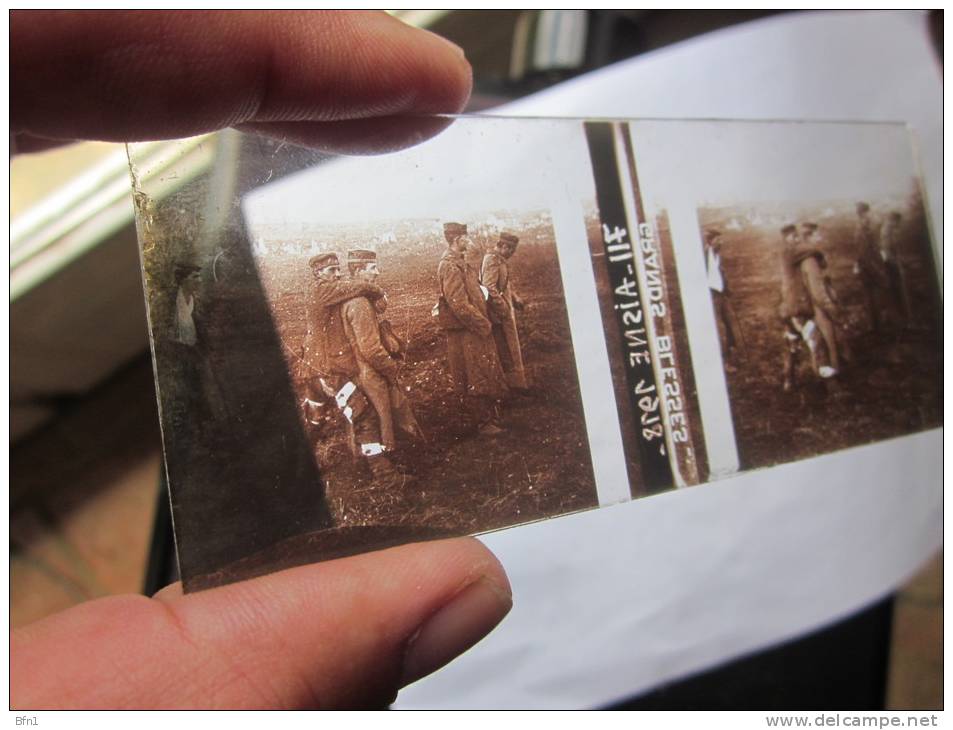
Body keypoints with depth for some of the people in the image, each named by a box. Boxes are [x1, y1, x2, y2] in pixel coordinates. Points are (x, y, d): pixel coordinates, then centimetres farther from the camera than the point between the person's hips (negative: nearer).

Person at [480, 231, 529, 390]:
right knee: (508, 349, -2)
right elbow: (489, 287, -27)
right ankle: (516, 382, 5)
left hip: (507, 311, 10)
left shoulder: (501, 260, 14)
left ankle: (518, 376, 29)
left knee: (514, 345, 18)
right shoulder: (492, 260, -18)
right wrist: (503, 307, -26)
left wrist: (516, 298, 11)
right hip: (500, 313, -10)